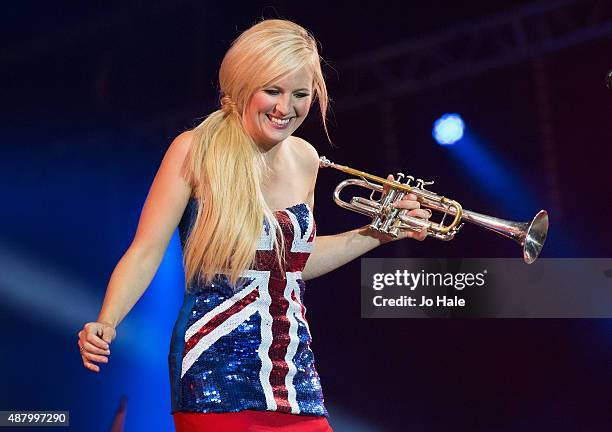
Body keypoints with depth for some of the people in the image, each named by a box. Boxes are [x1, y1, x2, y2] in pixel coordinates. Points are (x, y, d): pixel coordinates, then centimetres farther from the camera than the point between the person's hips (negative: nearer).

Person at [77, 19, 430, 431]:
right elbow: (145, 254, -10)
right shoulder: (196, 151, -7)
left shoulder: (304, 159, 9)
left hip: (296, 375, 5)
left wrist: (378, 233, 18)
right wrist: (106, 324, -24)